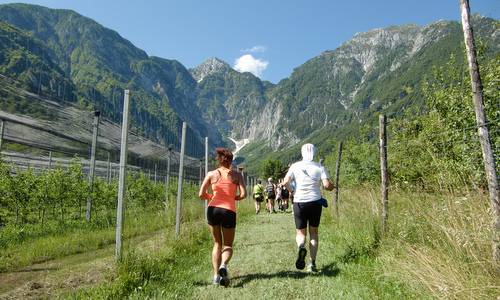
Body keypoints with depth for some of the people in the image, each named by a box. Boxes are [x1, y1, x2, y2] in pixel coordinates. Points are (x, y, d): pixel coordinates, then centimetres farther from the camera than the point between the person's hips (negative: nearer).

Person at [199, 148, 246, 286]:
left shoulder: (211, 174, 2)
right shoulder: (237, 175, 1)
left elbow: (201, 195, -3)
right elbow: (243, 194, -9)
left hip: (213, 209, 2)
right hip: (229, 211, -1)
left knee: (217, 244, 18)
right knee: (228, 245, 13)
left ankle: (216, 275, 9)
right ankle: (223, 265, -17)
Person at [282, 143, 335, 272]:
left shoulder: (295, 166, -1)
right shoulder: (319, 167, -2)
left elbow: (285, 182, -10)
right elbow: (327, 185, -12)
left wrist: (291, 190, 9)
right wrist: (332, 186, 10)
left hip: (299, 202, 0)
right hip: (315, 202, 1)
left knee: (301, 232, 12)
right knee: (314, 232, 15)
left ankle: (301, 247, -21)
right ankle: (312, 264, 14)